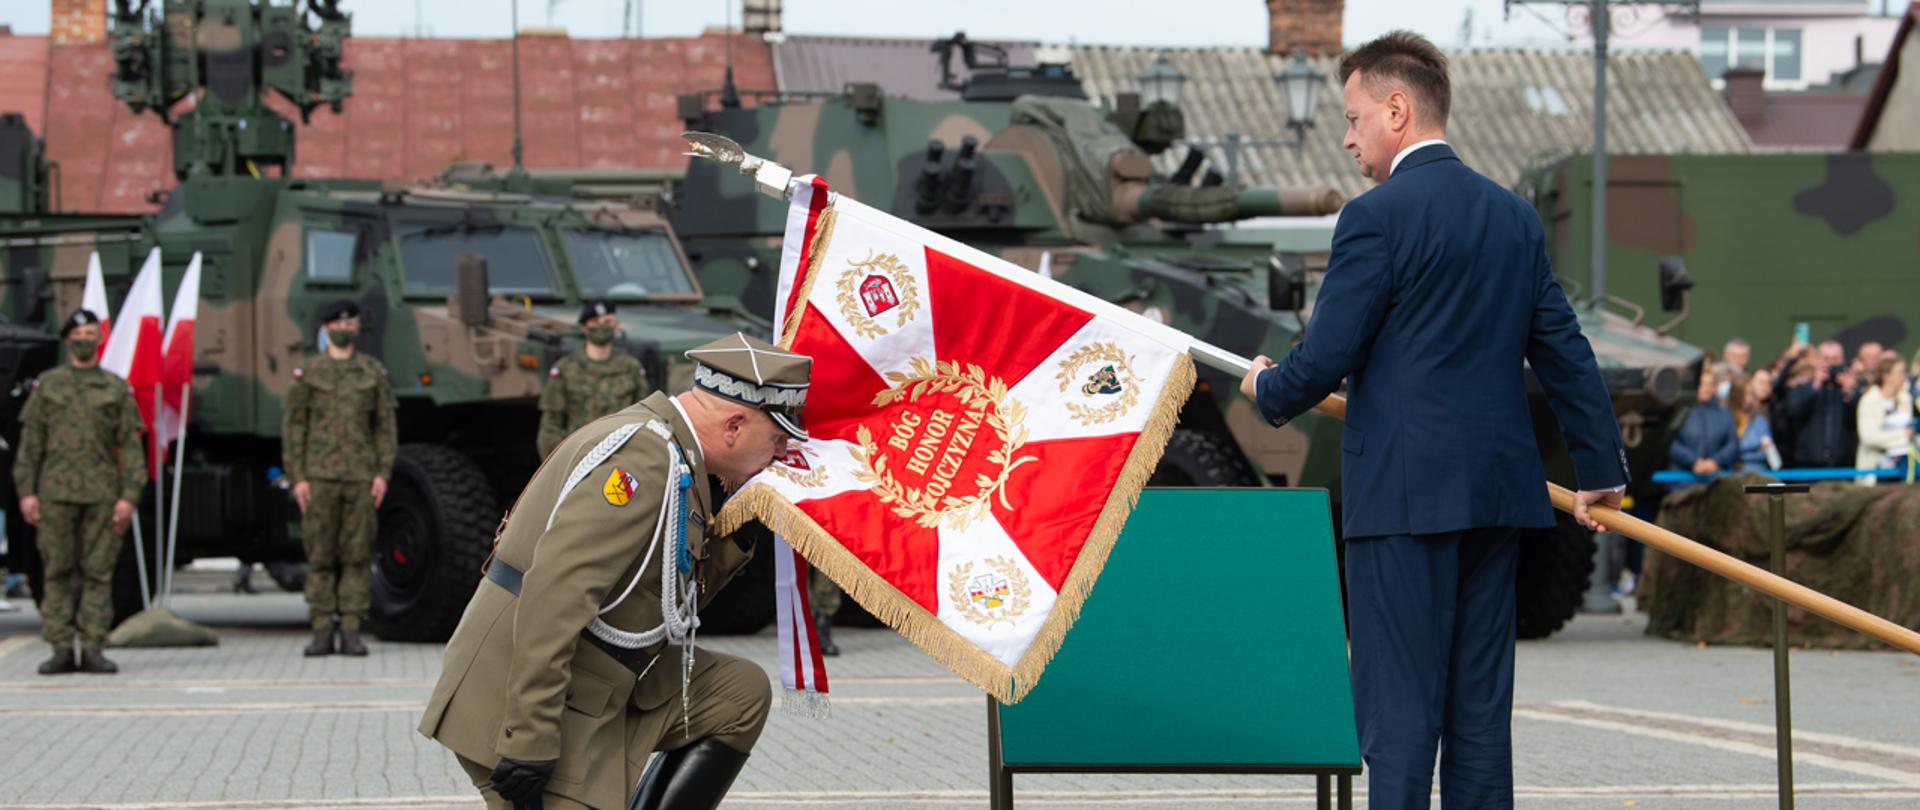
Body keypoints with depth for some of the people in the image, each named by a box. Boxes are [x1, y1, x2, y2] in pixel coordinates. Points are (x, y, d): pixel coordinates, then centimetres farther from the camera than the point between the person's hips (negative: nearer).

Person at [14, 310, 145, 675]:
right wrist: (26, 491, -2)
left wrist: (129, 496, -6)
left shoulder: (116, 388, 8)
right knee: (57, 573, 0)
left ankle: (93, 649, 1)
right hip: (56, 492, 0)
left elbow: (131, 446, 4)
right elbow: (30, 442, 7)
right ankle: (61, 651, 2)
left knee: (99, 573, -1)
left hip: (102, 494, 0)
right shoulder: (46, 385, 9)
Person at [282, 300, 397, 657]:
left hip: (360, 478, 1)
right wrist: (297, 478, -4)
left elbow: (386, 427, 9)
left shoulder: (374, 372, 9)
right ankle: (322, 631, 3)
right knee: (320, 555, 0)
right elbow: (293, 427, 4)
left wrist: (383, 474, -1)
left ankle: (351, 631, 3)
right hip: (319, 477, -1)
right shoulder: (307, 373, 5)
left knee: (357, 556, 0)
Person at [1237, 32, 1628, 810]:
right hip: (1498, 487, 7)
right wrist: (1602, 468, 23)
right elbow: (1564, 351, 14)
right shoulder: (1515, 216, 11)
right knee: (1480, 705, 9)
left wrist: (1266, 387, 10)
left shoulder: (1377, 216, -10)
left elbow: (1324, 361, -12)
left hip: (1403, 496, -7)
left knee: (1400, 708, -5)